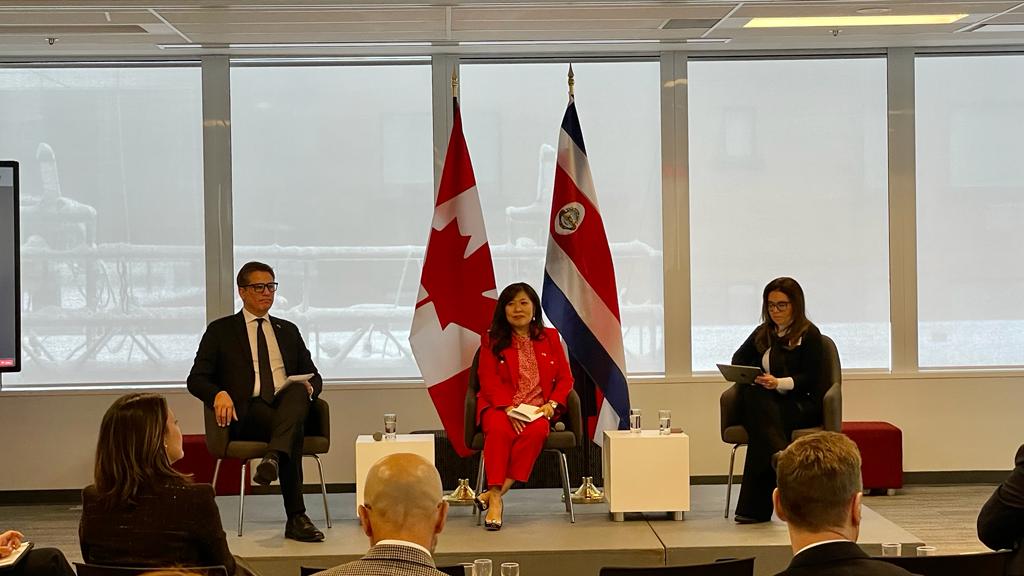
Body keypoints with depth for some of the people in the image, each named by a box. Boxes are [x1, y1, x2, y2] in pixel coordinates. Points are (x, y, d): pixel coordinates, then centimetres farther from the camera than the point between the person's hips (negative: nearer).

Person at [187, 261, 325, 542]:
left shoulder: (288, 330, 26)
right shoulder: (221, 330, 15)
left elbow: (313, 376, 25)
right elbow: (196, 379, 8)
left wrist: (308, 387, -3)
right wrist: (219, 393, -17)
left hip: (289, 403, 3)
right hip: (248, 411, -3)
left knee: (299, 389, -36)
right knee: (294, 431, -36)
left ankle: (274, 457, -57)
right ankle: (296, 518, -40)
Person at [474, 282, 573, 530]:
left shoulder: (550, 338, 15)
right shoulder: (492, 341, 8)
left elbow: (565, 378, 12)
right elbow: (489, 382, 0)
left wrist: (551, 404, -8)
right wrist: (508, 408, -18)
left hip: (538, 408, 1)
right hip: (500, 407, -1)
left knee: (537, 431, -34)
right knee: (499, 430, -36)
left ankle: (494, 492, -33)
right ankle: (495, 499, -36)